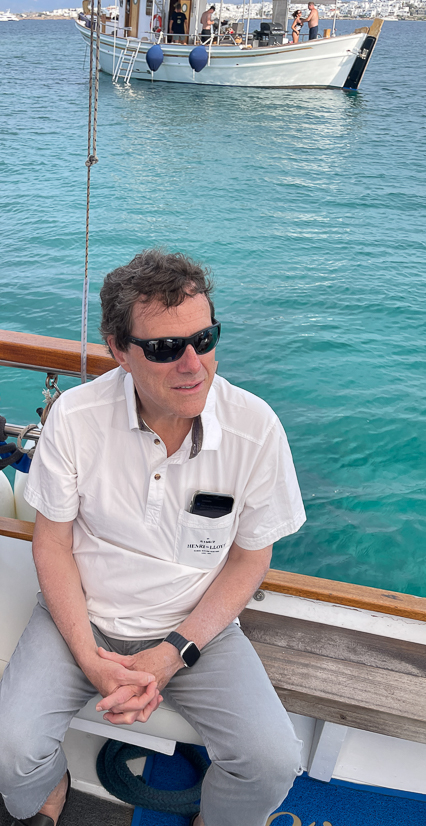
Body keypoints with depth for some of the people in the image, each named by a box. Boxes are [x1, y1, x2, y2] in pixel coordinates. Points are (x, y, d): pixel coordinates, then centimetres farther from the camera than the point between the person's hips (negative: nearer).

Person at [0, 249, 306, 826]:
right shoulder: (75, 416, -16)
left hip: (197, 625, 0)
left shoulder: (256, 427, -17)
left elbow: (250, 558, -6)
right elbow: (53, 542, -5)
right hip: (84, 616, 1)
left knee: (273, 763, -17)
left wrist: (172, 654, -14)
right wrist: (89, 657, -14)